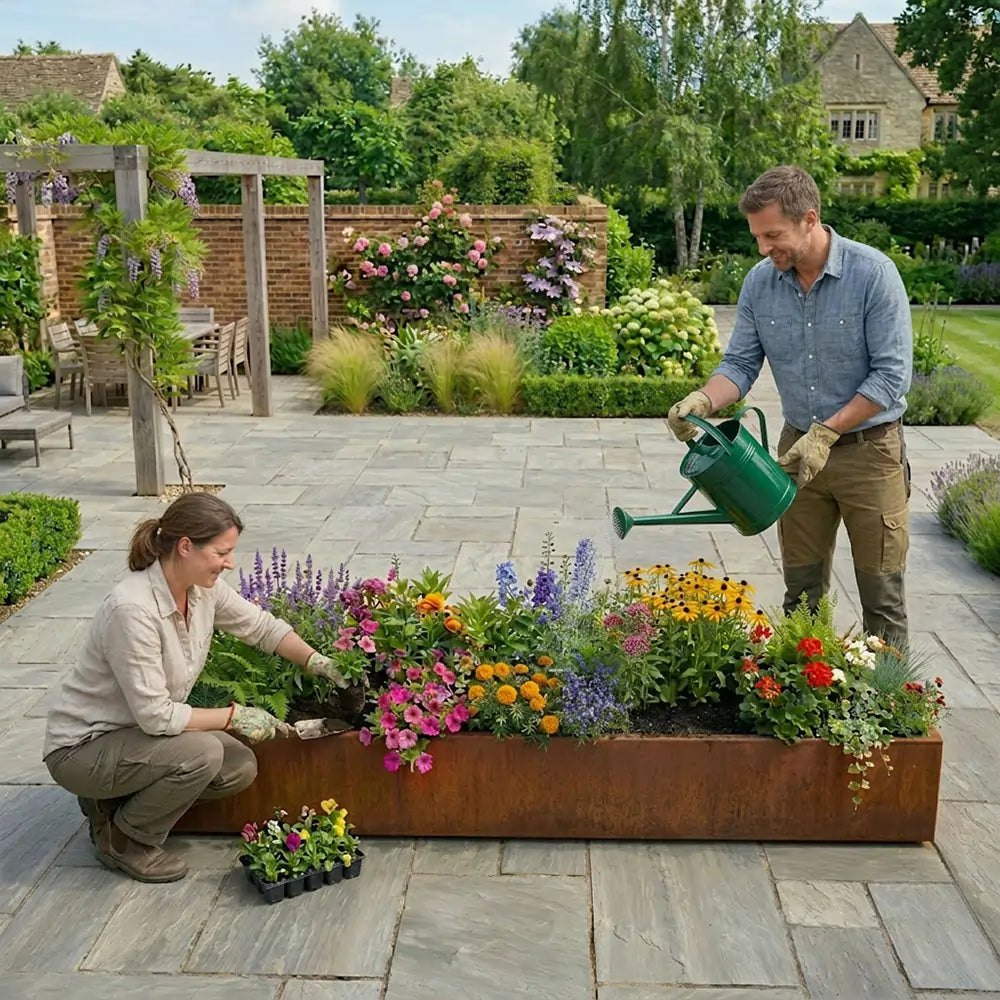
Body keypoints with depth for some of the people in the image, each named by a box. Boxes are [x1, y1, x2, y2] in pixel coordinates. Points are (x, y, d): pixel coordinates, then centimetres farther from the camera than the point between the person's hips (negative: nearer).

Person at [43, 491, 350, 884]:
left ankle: (120, 800, 14)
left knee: (240, 767, -4)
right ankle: (122, 840, -2)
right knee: (202, 754, -28)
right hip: (81, 748, -8)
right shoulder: (132, 609, -33)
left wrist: (315, 661, -5)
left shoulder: (203, 587, -9)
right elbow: (155, 716, -29)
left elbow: (262, 625, 7)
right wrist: (234, 716, -20)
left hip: (138, 730, 8)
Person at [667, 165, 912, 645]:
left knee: (882, 595, 6)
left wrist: (826, 432, -21)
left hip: (869, 448, -4)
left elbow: (892, 374, -17)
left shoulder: (873, 273, -17)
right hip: (799, 448, 4)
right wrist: (702, 401, -22)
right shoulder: (760, 282, -4)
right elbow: (740, 363, -1)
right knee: (802, 590, 13)